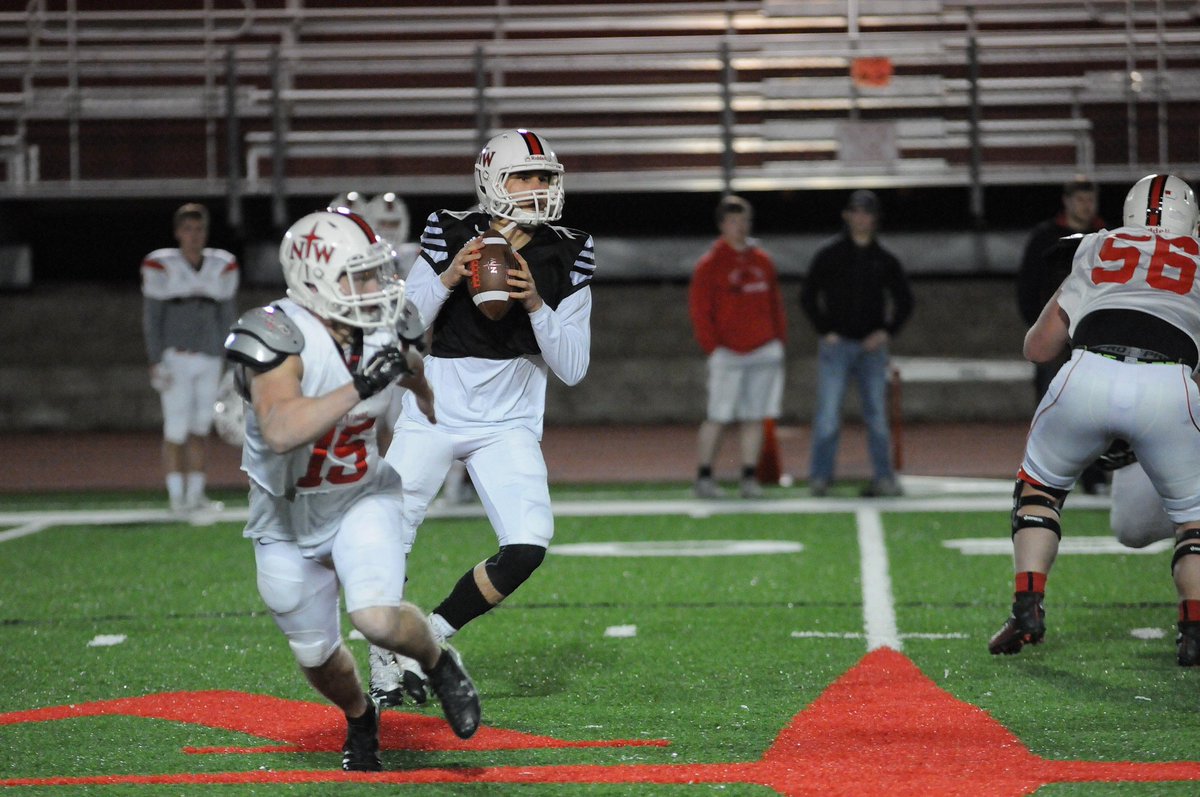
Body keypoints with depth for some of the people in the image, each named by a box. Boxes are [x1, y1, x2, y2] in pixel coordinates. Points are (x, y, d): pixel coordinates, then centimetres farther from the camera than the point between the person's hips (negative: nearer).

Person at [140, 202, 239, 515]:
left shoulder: (223, 267, 6)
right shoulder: (161, 267, -5)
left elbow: (228, 317, 12)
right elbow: (151, 317, -2)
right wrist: (155, 361, -9)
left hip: (209, 360, 3)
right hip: (175, 357, -3)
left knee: (200, 430, 8)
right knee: (176, 429, -4)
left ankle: (196, 493, 15)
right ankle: (177, 495, 4)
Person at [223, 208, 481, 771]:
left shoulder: (381, 338, -11)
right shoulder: (278, 338, -28)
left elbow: (418, 379, 17)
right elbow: (280, 432, -45)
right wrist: (361, 388, -47)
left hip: (363, 501, 1)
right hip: (288, 520, -1)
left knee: (378, 618, -24)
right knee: (316, 655, 13)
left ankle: (439, 664, 8)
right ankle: (359, 718, 45)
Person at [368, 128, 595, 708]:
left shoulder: (566, 259, -3)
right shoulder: (450, 238, -8)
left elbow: (573, 370, -6)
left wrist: (536, 304, -20)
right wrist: (447, 279, -23)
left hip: (508, 426, 1)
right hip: (432, 415, -1)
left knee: (527, 546, -16)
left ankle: (431, 636, 5)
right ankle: (386, 664, 20)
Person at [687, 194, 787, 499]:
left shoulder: (762, 262, 13)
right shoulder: (710, 265, -2)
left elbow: (775, 303, 18)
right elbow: (699, 309, -4)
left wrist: (780, 338, 8)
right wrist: (713, 347, -9)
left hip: (764, 349, 4)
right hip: (728, 354, -4)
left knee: (754, 418, 5)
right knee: (717, 417, -5)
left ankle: (749, 478, 8)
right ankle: (704, 477, 2)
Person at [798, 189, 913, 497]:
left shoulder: (885, 260, 8)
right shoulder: (829, 255, 2)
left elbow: (905, 301, 14)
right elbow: (808, 296, 3)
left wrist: (887, 332, 0)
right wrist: (825, 331, -6)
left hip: (872, 347, 2)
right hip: (837, 345, -2)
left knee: (877, 415, 3)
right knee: (828, 415, -5)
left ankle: (884, 478, 7)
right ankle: (820, 477, 0)